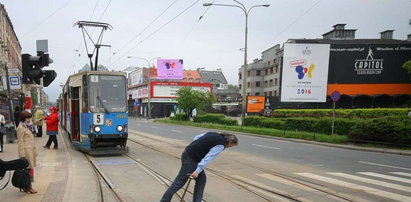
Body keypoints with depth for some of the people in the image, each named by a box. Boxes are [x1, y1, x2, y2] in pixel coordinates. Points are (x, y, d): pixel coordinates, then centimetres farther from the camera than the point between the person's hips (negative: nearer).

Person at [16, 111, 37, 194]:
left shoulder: (29, 126, 16)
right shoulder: (21, 127, -9)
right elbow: (20, 141, -13)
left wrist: (35, 150, 18)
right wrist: (22, 155, -16)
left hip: (32, 149, 8)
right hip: (26, 149, -8)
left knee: (31, 167, 9)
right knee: (28, 168, -6)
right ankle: (28, 187, -1)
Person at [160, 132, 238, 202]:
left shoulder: (213, 134, 13)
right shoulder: (220, 145, -11)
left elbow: (196, 137, 18)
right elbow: (208, 158, -20)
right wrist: (198, 170, -22)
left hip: (188, 153, 9)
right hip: (191, 158, -9)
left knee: (201, 178, 13)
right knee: (180, 180, -4)